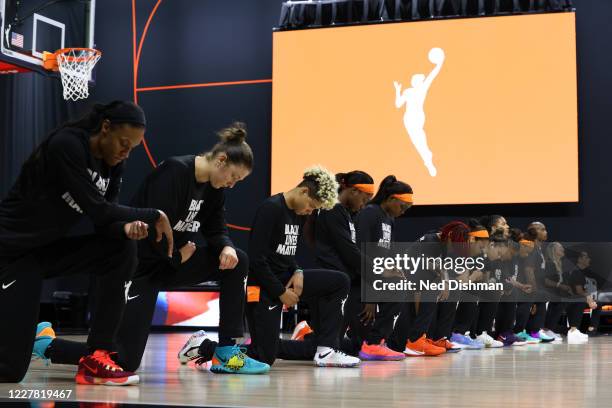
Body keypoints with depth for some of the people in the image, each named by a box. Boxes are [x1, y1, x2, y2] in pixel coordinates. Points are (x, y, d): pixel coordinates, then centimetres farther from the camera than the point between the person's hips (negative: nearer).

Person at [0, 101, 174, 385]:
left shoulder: (114, 164, 1)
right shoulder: (66, 144, -23)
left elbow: (104, 222, -2)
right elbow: (96, 210, -28)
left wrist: (127, 227, -24)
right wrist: (155, 216, -20)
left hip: (50, 248, 8)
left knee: (122, 249, -17)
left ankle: (96, 357, -11)